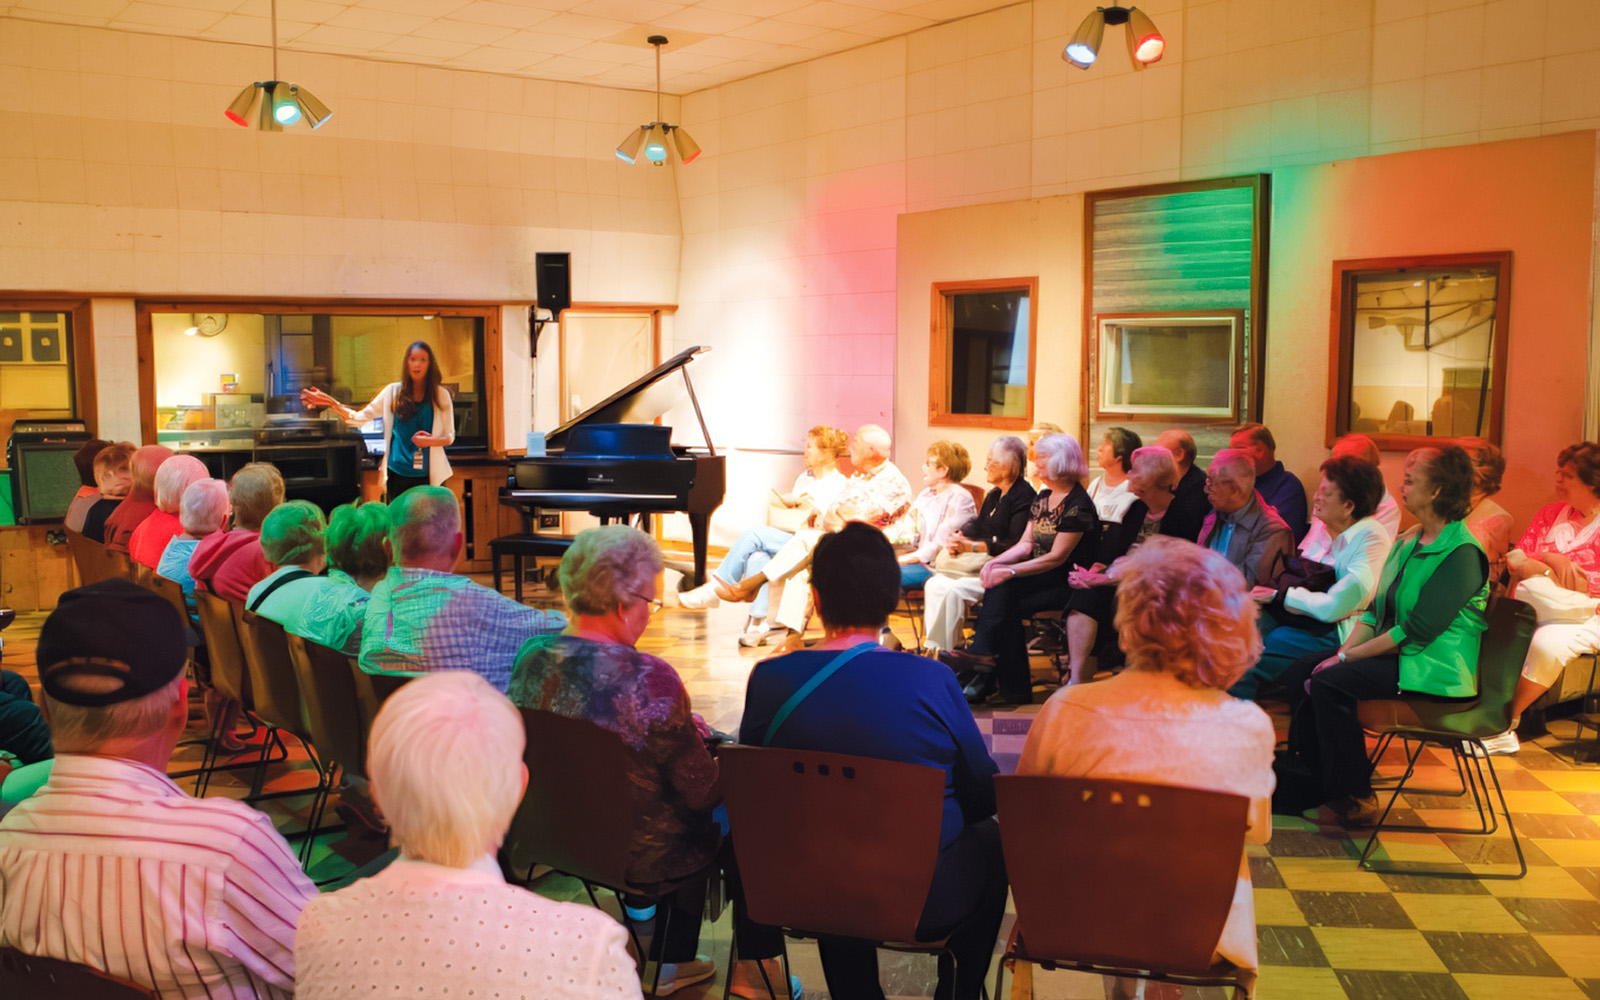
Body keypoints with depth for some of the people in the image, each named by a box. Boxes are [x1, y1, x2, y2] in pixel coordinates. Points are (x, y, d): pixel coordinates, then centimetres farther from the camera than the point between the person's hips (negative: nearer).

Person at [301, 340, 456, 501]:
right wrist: (332, 403, -8)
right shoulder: (393, 392, 3)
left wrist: (431, 440, -17)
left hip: (428, 476, -1)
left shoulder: (441, 395, 0)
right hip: (397, 474, 1)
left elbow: (450, 436, 4)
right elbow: (361, 417, 4)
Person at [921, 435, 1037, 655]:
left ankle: (944, 652, -17)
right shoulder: (994, 495, 19)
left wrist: (972, 546, -22)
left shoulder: (1024, 496, -12)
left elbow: (1015, 546, -21)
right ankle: (932, 648, -10)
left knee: (954, 590, -26)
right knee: (935, 583, -9)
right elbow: (977, 527, 15)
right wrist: (957, 540, -7)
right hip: (980, 563, 9)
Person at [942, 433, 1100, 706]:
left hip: (1068, 581, -7)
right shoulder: (1043, 497, 15)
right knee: (999, 591, -22)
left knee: (1004, 589, -28)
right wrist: (995, 562, -7)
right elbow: (1026, 544, 11)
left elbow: (1057, 558, -19)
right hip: (1039, 577, 7)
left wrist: (1010, 571, -23)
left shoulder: (1078, 505, -14)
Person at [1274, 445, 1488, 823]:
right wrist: (1342, 652, -5)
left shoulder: (1462, 554, -16)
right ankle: (1299, 787, -3)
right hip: (1395, 655, 9)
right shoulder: (1407, 541, 13)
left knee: (1330, 682, -26)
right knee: (1302, 671, -8)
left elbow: (1418, 629, -22)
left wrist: (1347, 657, -19)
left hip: (1433, 672, -9)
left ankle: (1354, 796, -11)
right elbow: (1375, 609, 11)